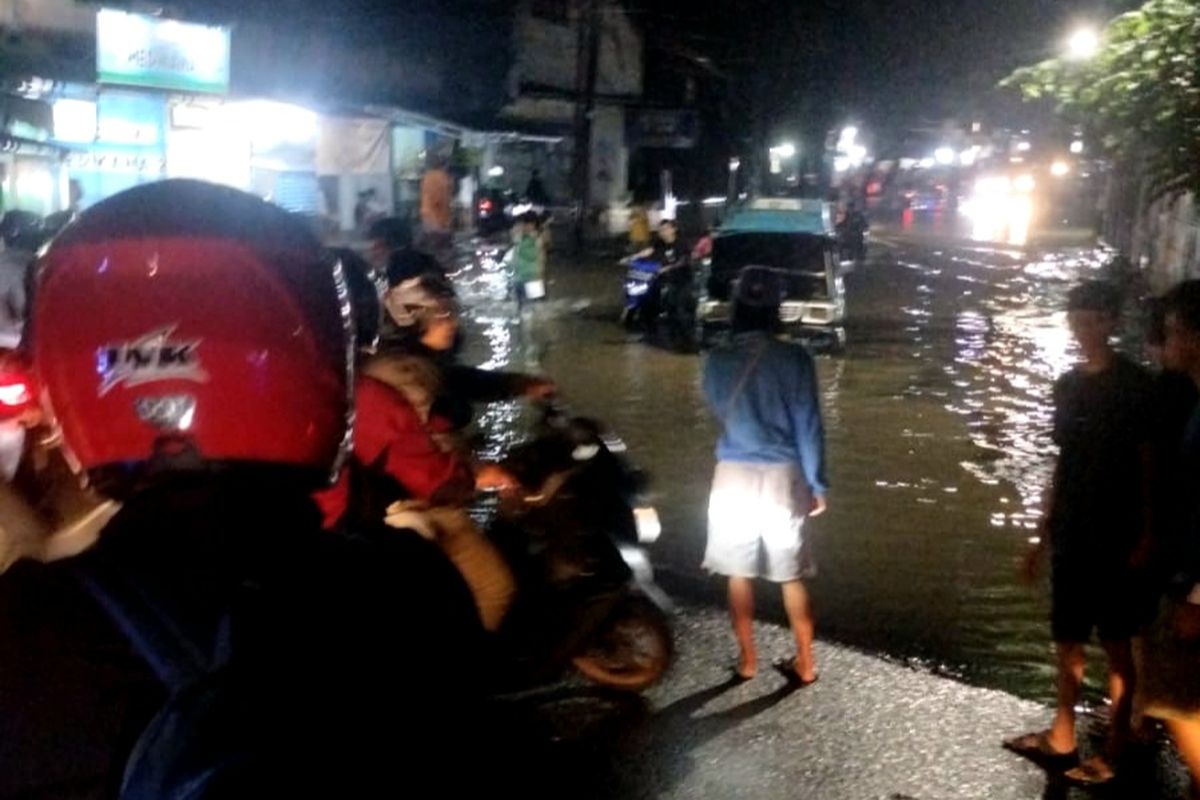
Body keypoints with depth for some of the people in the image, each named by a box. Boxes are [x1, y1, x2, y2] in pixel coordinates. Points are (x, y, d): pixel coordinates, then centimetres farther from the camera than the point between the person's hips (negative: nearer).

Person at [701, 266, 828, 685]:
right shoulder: (794, 358, -10)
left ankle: (747, 661, 21)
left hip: (735, 476, 0)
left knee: (739, 574, 13)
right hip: (783, 477, 0)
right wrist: (816, 484, 1)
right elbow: (809, 425, -7)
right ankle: (805, 664, 20)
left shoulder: (718, 361, -7)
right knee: (791, 576, 12)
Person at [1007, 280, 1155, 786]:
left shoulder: (1135, 384, -8)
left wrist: (1147, 533, -14)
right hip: (1071, 533, 6)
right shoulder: (1068, 385, 9)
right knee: (1067, 640, 14)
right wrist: (1044, 532, 14)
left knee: (1115, 643, 3)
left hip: (1116, 534, -6)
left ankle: (1113, 753, 14)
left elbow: (1148, 463, -8)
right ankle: (1061, 739, 26)